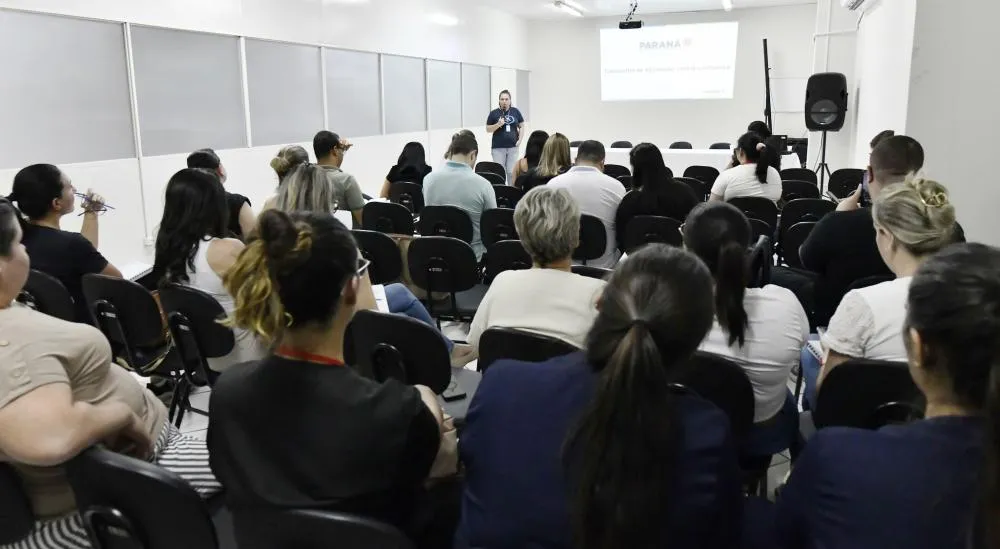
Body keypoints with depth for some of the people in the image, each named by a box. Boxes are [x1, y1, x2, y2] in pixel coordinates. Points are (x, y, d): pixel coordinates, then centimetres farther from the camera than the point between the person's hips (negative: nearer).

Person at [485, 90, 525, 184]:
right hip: (498, 147, -1)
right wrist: (498, 125, -14)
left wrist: (520, 140, -1)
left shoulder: (515, 111, 4)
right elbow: (488, 129, 3)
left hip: (513, 147, 1)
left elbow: (522, 126, 11)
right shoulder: (494, 113, -1)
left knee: (512, 172, 4)